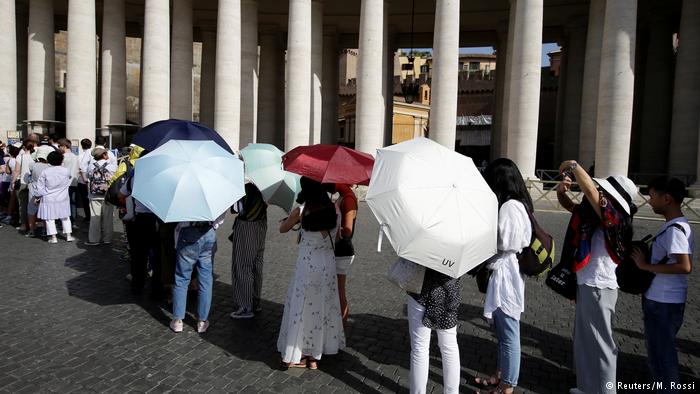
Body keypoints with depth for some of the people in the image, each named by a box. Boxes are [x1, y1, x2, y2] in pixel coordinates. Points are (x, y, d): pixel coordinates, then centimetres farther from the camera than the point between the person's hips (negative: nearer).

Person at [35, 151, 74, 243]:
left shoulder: (45, 172, -9)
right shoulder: (66, 171, -8)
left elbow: (40, 187, -4)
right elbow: (70, 178, 14)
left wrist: (38, 196, 9)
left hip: (48, 199, -1)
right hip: (63, 199, 2)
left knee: (50, 218, 6)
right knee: (65, 217, 14)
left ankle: (53, 237, 6)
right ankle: (68, 235, 15)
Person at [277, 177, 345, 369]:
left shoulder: (301, 210, -11)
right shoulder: (333, 208, -5)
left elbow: (282, 229, 4)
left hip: (307, 263, -2)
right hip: (328, 262, 3)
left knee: (301, 306, 9)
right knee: (323, 306, 14)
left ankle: (292, 355, 17)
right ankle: (314, 355, 25)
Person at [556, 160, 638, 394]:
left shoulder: (614, 217, -20)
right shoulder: (594, 214, 4)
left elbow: (590, 191, -32)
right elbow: (572, 207, 15)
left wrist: (573, 166, -19)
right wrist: (561, 192, -7)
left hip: (598, 289, -9)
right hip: (587, 285, 9)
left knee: (599, 344, 4)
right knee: (584, 341, 20)